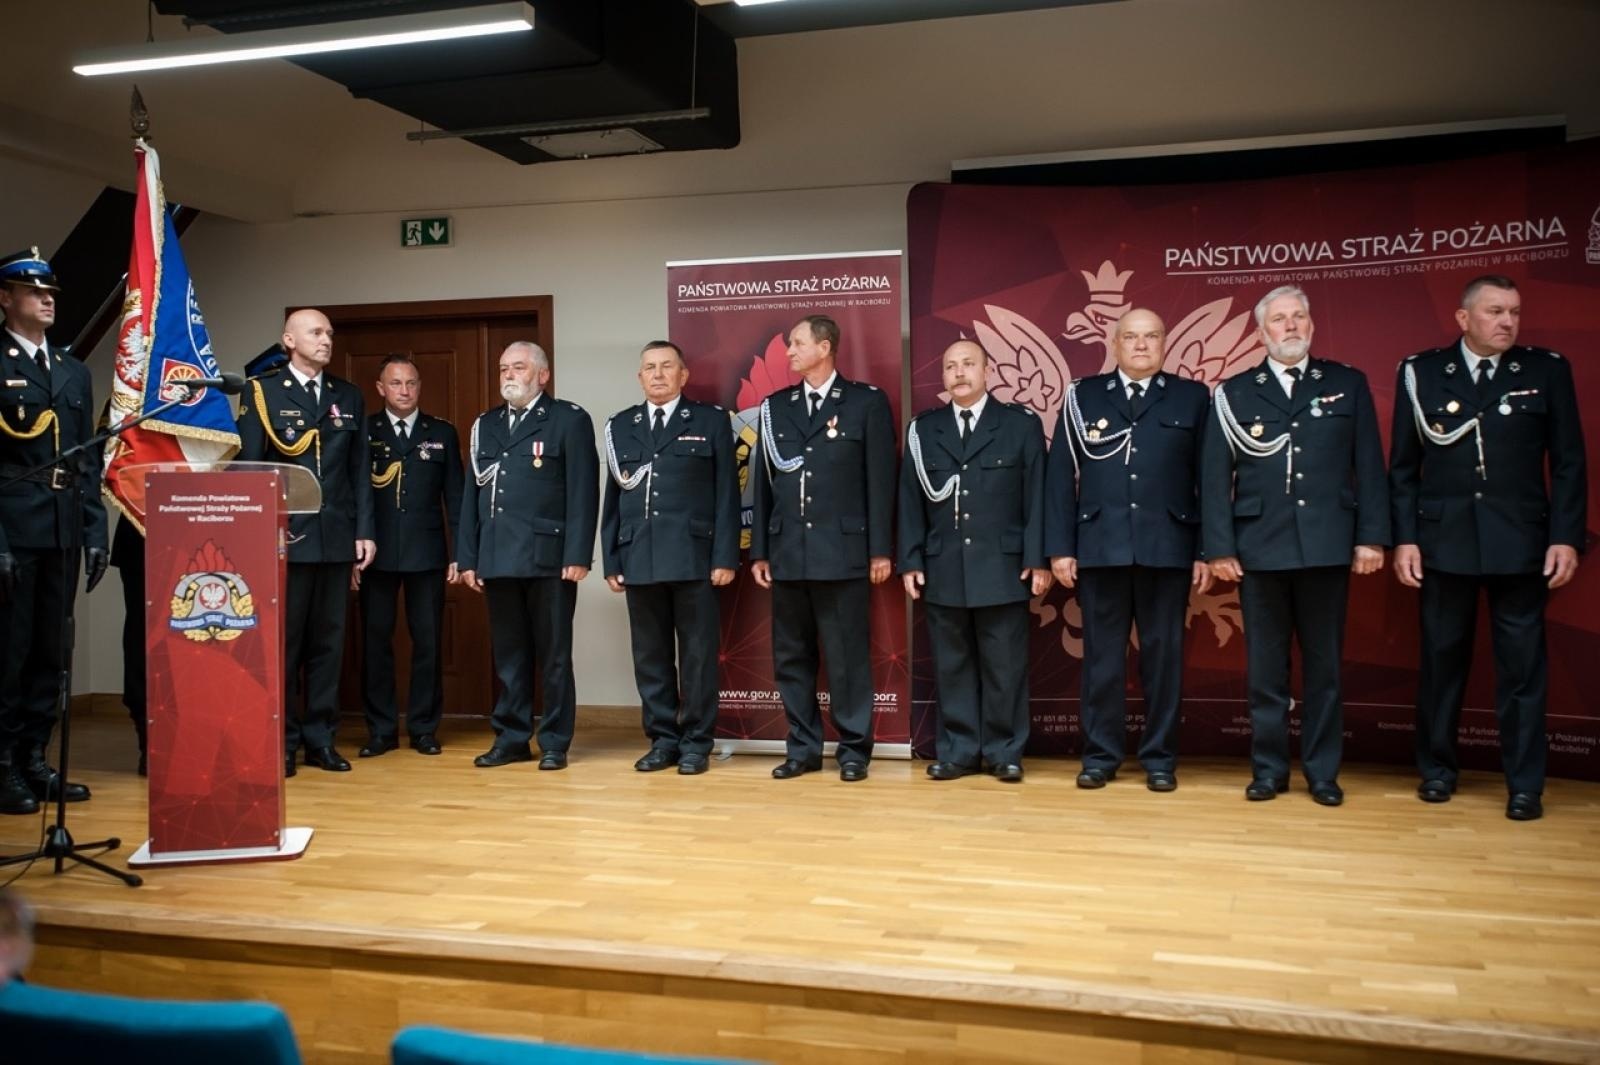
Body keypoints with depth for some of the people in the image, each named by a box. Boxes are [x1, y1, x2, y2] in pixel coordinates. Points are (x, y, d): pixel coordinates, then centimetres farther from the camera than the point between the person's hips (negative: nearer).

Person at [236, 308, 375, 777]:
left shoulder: (349, 397, 12)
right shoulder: (262, 393, 2)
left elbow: (360, 470, 10)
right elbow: (249, 468, -2)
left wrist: (364, 530, 4)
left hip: (337, 537, 3)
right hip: (284, 537, -3)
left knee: (327, 641, 8)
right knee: (281, 641, 3)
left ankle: (321, 738, 16)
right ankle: (281, 741, 11)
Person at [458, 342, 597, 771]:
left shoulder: (569, 420, 0)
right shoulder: (485, 425, 16)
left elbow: (583, 492, -6)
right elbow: (471, 495, 15)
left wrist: (577, 555, -14)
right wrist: (468, 557, 8)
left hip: (548, 557, -5)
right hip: (498, 558, 5)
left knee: (553, 655, 3)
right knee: (508, 655, 10)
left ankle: (554, 743, 10)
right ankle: (511, 738, 19)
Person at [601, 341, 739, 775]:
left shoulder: (711, 421, 5)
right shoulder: (620, 426, 14)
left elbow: (726, 494, 0)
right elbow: (612, 498, 13)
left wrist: (725, 557, -7)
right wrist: (611, 560, 6)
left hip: (694, 558, -3)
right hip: (639, 559, 3)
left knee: (697, 655, 2)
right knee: (650, 656, 7)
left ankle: (696, 743, 11)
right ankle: (662, 740, 17)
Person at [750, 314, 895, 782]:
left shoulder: (867, 402, 1)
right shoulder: (775, 406, 13)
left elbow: (880, 479, -2)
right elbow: (763, 480, 12)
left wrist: (880, 549, -6)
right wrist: (759, 551, 8)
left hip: (842, 551, -4)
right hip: (787, 552, 4)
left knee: (847, 657, 1)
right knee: (790, 656, 8)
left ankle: (854, 749, 12)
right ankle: (803, 747, 19)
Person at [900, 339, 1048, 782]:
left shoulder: (1021, 424, 4)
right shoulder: (923, 429, 10)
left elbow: (1036, 496, 1)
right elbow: (910, 499, 8)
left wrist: (1038, 559, -5)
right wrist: (910, 561, 2)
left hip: (1003, 568, -2)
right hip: (942, 570, 2)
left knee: (1004, 666, 3)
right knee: (951, 665, 7)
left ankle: (1004, 753, 13)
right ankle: (958, 751, 14)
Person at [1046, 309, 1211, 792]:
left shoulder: (1192, 398, 8)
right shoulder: (1083, 396, 8)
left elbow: (1208, 479, 4)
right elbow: (1062, 475, 4)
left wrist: (1206, 550, -2)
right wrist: (1060, 547, -2)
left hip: (1168, 548, 0)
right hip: (1100, 548, 0)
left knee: (1163, 655, 6)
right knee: (1102, 655, 5)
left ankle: (1159, 757, 16)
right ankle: (1100, 754, 15)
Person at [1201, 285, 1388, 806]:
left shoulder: (1348, 384, 9)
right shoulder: (1235, 393, 6)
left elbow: (1369, 466, 5)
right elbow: (1215, 475, 2)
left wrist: (1372, 536, -2)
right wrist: (1219, 547, -5)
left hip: (1327, 545, 0)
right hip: (1261, 547, 0)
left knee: (1324, 664, 7)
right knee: (1265, 665, 6)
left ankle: (1322, 771, 17)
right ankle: (1268, 768, 16)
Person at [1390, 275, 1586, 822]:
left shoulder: (1547, 371, 4)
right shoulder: (1421, 372, 3)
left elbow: (1568, 463, 4)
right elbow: (1402, 465, 4)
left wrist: (1566, 537, -4)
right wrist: (1404, 538, -2)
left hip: (1521, 542, 0)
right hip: (1444, 540, 0)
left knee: (1522, 665, 3)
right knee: (1442, 658, 9)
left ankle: (1525, 785, 13)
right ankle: (1437, 769, 23)